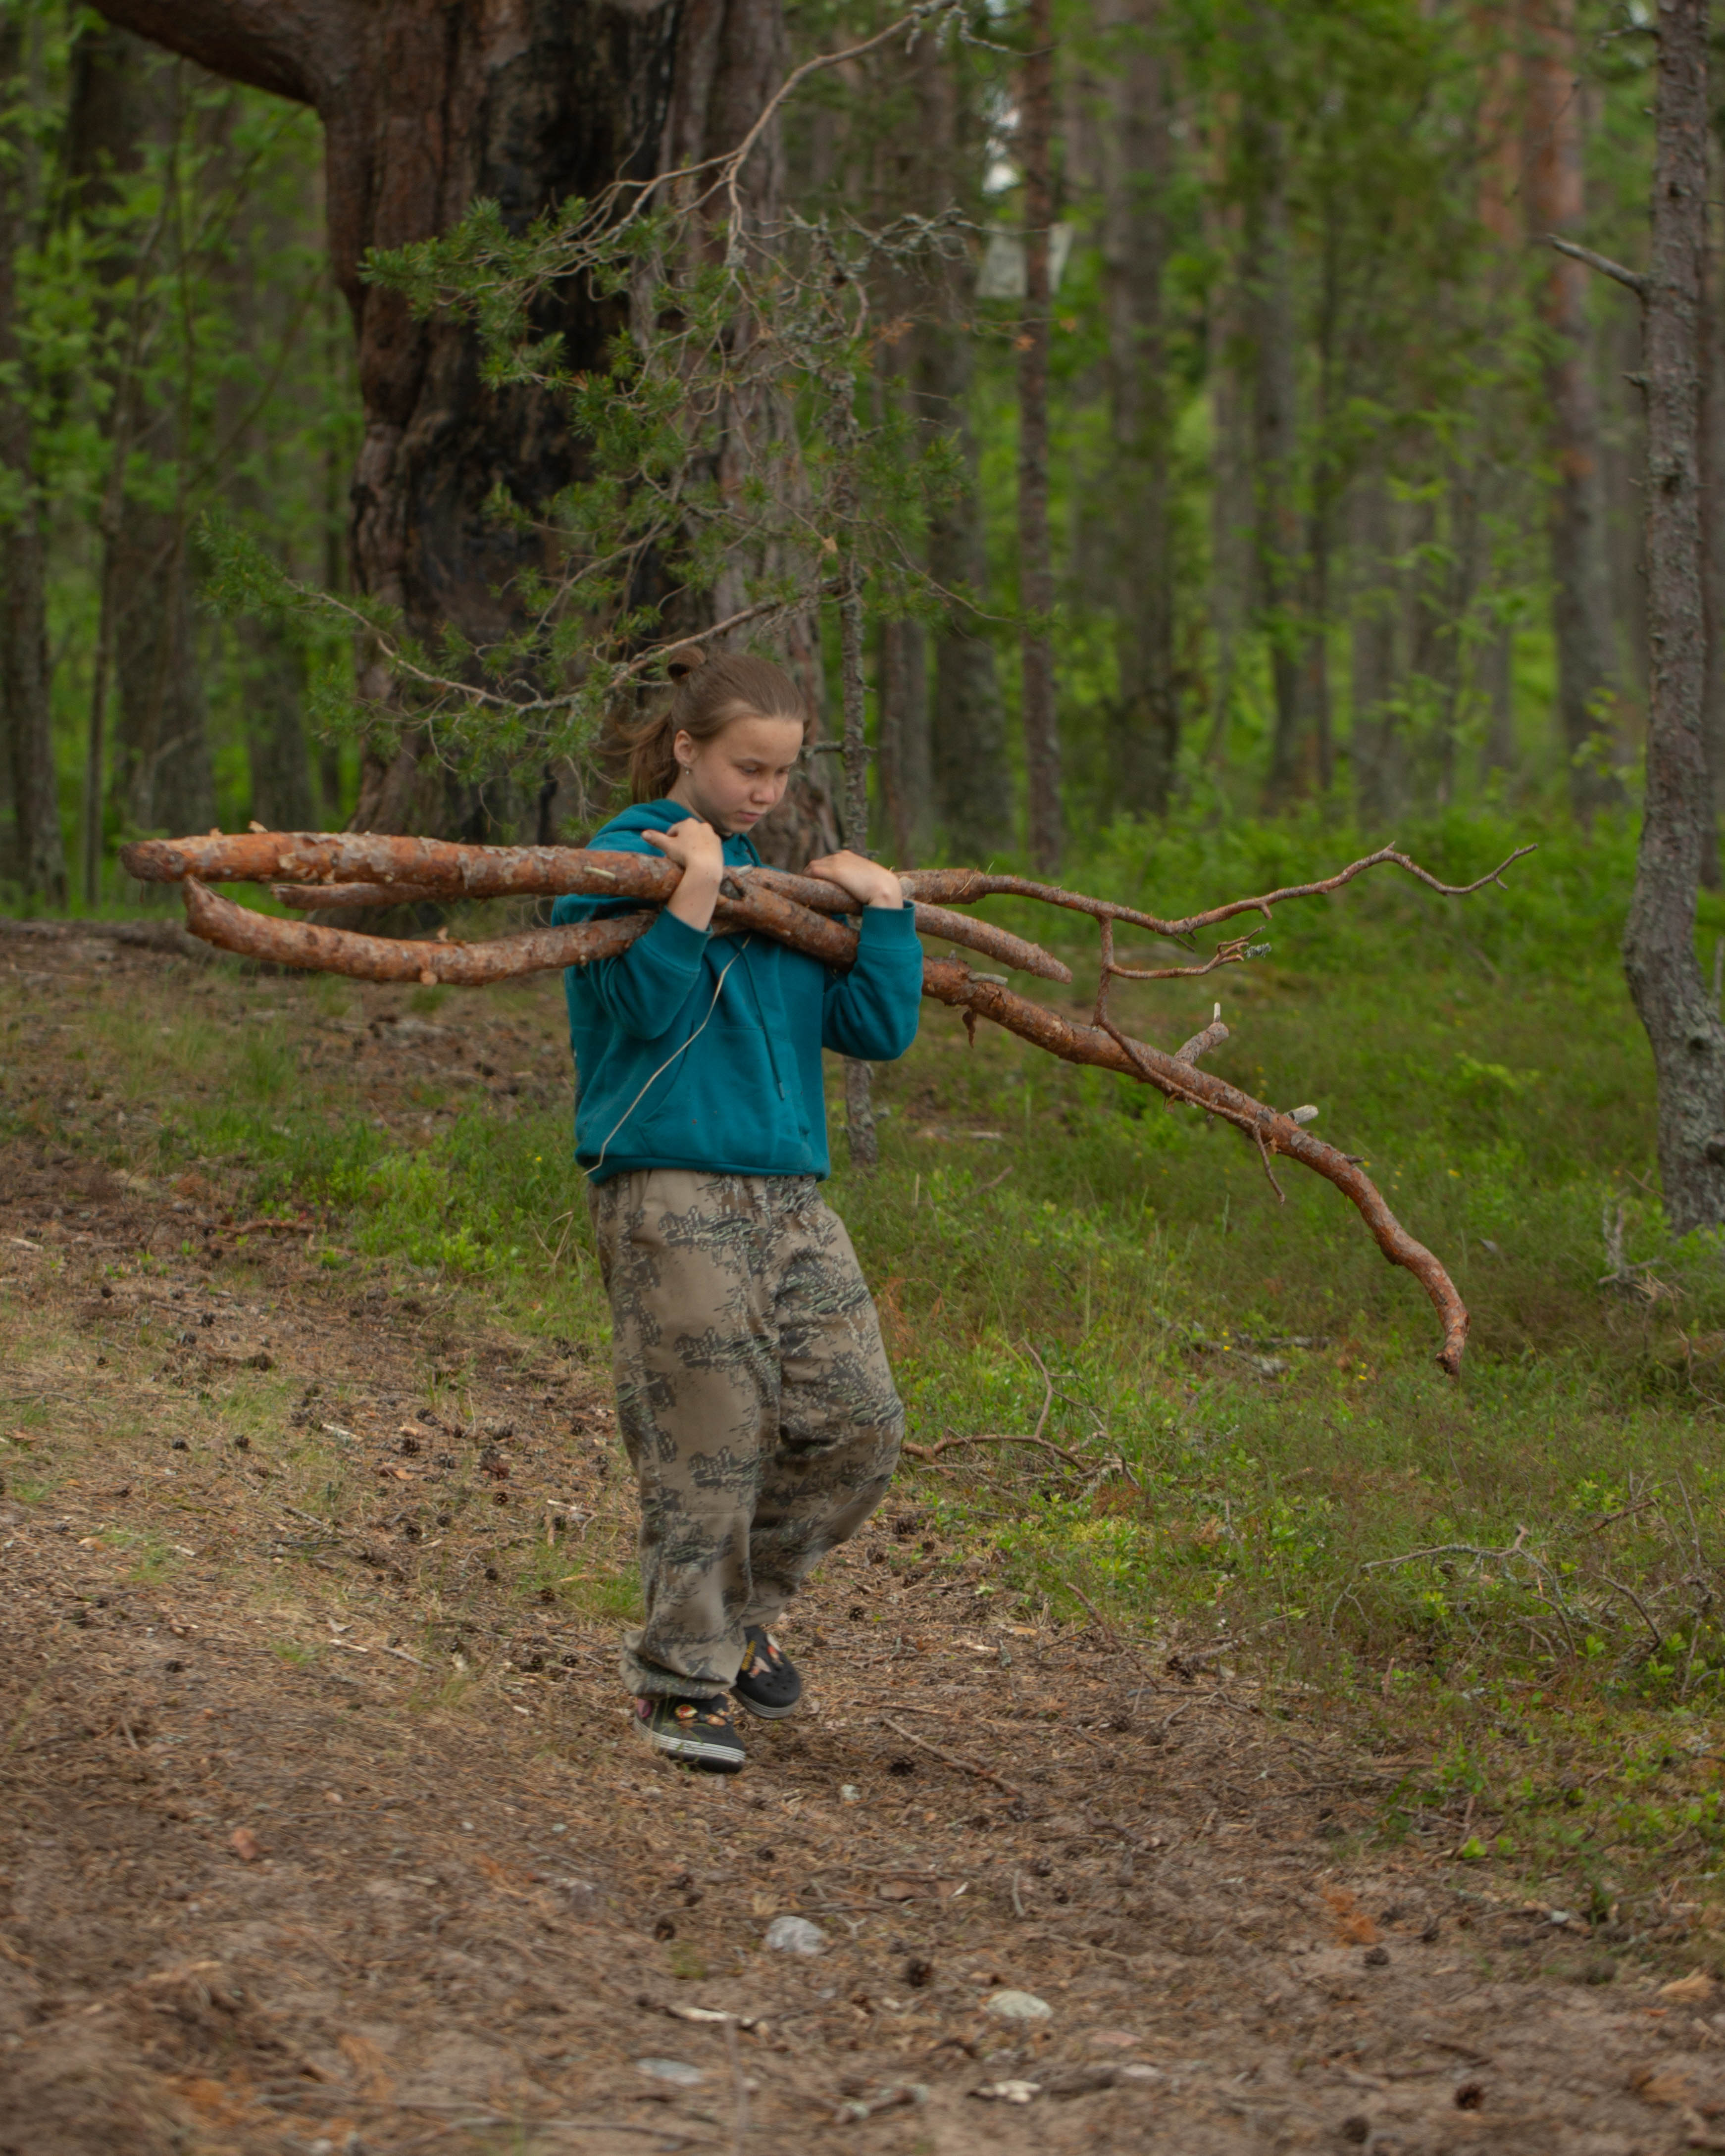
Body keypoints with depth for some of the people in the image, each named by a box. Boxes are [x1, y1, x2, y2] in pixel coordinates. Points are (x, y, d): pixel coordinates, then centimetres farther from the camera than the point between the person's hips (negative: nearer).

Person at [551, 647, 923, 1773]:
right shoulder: (624, 861, 0)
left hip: (790, 1196, 7)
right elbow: (654, 1008, -16)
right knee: (708, 1440, -7)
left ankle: (740, 1607, 22)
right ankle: (682, 1677, 4)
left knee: (858, 1424, 0)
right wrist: (697, 886, -18)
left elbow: (879, 1029, 13)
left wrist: (887, 906, 6)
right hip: (671, 1188, -6)